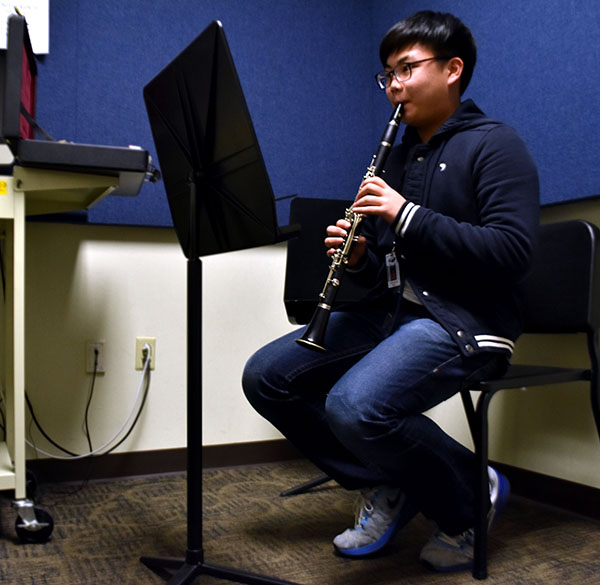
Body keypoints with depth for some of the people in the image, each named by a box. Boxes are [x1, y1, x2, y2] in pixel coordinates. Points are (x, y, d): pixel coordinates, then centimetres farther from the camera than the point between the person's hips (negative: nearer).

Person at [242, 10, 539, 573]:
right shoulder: (398, 156, 19)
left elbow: (512, 252, -16)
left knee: (355, 406, -33)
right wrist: (359, 258, -3)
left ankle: (471, 496, -3)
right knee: (265, 377, -2)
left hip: (463, 320, -8)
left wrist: (410, 216, -19)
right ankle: (384, 486, 6)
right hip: (393, 310, 8)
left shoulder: (494, 145, -3)